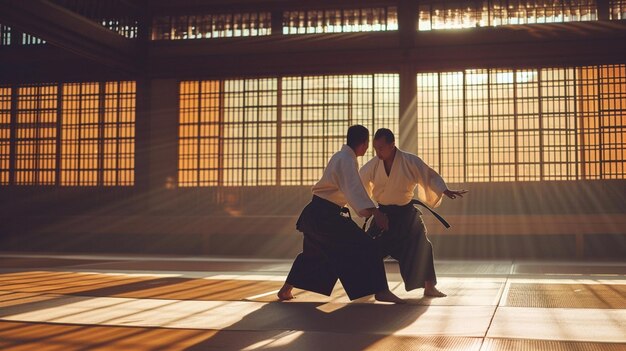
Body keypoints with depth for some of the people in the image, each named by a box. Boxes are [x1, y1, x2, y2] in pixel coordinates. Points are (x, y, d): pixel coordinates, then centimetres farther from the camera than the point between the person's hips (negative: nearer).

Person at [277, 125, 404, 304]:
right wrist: (375, 212, -42)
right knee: (365, 247, -11)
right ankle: (380, 291, -15)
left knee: (314, 254, 24)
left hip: (315, 214, 10)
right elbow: (355, 189, -31)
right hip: (325, 215, -10)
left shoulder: (341, 156, 16)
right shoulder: (347, 160, -16)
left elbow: (350, 188, 24)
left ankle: (286, 289, 31)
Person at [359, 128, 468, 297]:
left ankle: (429, 287, 6)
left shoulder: (410, 161, -17)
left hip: (406, 213, -2)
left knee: (421, 247, -9)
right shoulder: (373, 165, -9)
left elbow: (429, 176, -8)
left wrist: (447, 192, -14)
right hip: (384, 213, 2)